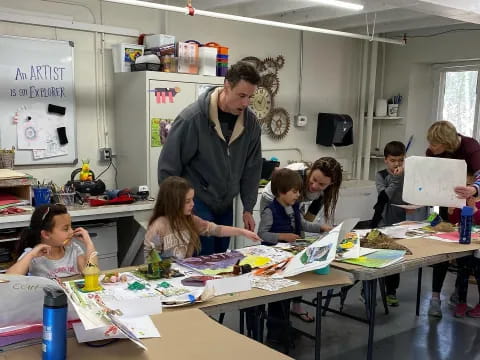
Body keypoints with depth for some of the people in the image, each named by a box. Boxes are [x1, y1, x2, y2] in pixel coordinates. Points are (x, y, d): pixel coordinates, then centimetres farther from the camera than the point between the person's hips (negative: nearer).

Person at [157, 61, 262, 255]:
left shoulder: (250, 122, -5)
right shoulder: (192, 118, -19)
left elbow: (252, 168, 4)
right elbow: (168, 167, -13)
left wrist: (248, 208, 4)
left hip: (225, 206, 5)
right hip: (196, 202, -5)